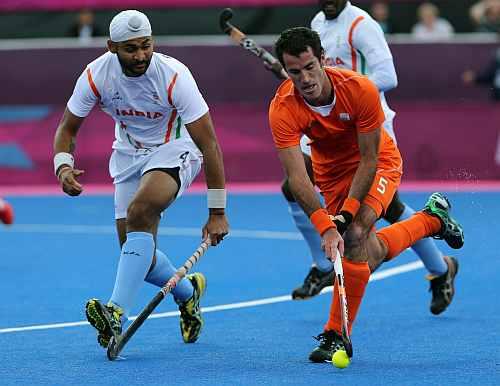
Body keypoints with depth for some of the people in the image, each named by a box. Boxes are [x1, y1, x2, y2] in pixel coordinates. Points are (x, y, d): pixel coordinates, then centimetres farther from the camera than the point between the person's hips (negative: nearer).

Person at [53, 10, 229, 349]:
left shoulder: (174, 76, -26)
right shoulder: (96, 75, -16)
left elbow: (208, 143, -24)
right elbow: (67, 129, -2)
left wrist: (217, 212, -24)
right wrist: (63, 166, -26)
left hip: (175, 150, -5)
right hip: (129, 154, 5)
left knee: (139, 213, -33)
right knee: (138, 255, -2)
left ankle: (117, 313, -40)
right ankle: (188, 292, 30)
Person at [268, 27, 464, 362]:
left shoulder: (361, 90, -33)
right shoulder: (283, 110, -30)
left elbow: (369, 159, -25)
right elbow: (297, 177, -33)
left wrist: (347, 213, -32)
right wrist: (326, 227, -44)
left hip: (379, 163, -3)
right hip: (332, 170, 3)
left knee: (356, 235, -26)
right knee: (372, 251, 4)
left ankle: (336, 335, -18)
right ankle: (433, 217, 33)